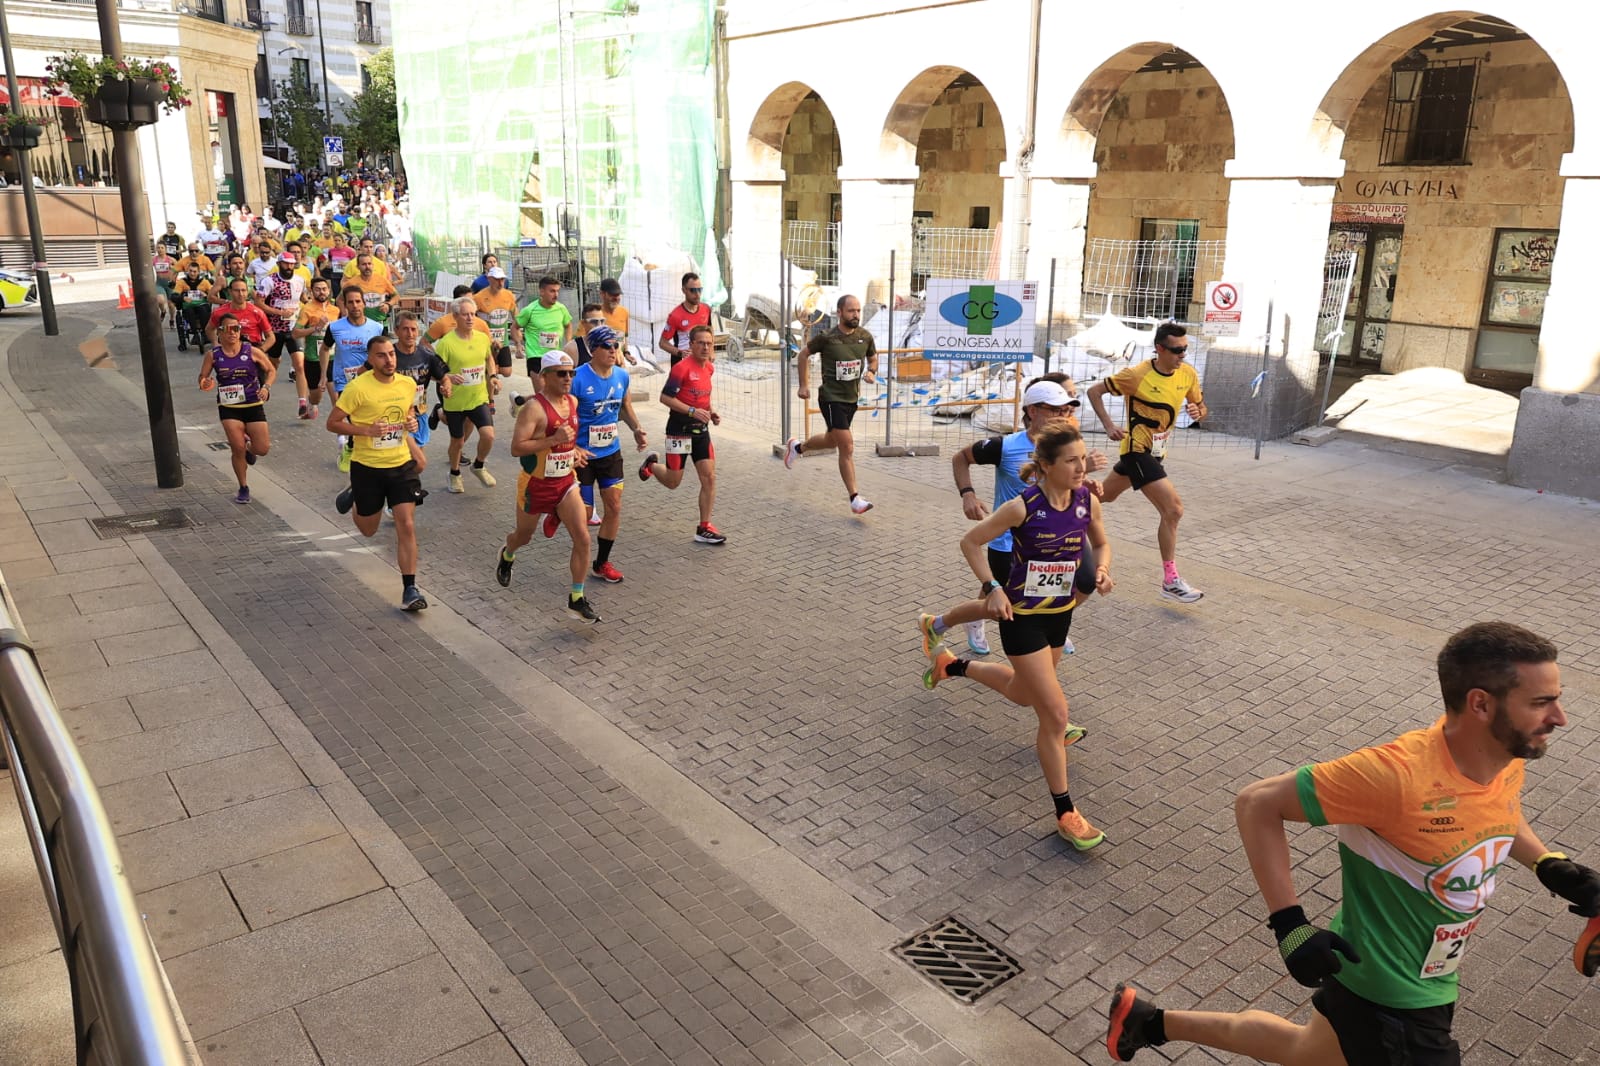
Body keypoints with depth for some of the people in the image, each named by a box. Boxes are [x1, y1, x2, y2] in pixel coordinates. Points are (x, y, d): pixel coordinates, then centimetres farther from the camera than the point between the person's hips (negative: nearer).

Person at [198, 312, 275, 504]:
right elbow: (202, 377, 4)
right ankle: (243, 489, 14)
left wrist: (266, 387, -13)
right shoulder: (213, 355, -4)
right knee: (237, 448, -7)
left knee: (262, 448, -4)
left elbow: (271, 370, 4)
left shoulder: (251, 351, -6)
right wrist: (205, 384, -20)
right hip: (228, 408, 0)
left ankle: (250, 448, 37)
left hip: (253, 405, 0)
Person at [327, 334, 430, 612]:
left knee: (407, 526, -8)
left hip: (401, 465, 2)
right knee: (368, 530, 16)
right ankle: (353, 496, 50)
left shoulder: (408, 384, -1)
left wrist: (411, 420, -3)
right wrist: (367, 430, -24)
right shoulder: (358, 387, -16)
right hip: (367, 467, -2)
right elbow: (332, 423, -11)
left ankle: (409, 590, -1)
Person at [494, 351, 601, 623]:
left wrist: (574, 450, 4)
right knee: (524, 536, 18)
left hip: (566, 482, 5)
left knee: (582, 538, -10)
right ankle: (506, 556, 56)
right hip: (536, 485, -5)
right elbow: (516, 448, -27)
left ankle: (577, 599, -1)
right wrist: (554, 439, -32)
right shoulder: (534, 408, -21)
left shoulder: (573, 402, 2)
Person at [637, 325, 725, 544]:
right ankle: (651, 465, 39)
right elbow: (665, 397, -18)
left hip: (701, 430, 6)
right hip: (680, 429, -6)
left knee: (709, 478, -3)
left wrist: (711, 412, 8)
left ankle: (704, 528, 4)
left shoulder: (709, 368, 8)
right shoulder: (682, 368, -16)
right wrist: (692, 411, -25)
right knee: (673, 482, 5)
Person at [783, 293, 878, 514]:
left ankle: (797, 447, 52)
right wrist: (804, 385, 0)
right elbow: (804, 354, 3)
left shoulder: (865, 337, -1)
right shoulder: (827, 337, -13)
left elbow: (873, 357, 18)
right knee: (847, 448, -12)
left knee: (831, 441, 23)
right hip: (831, 398, -6)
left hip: (852, 397, 6)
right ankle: (855, 499, -7)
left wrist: (872, 372, -4)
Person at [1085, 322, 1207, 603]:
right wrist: (1109, 426, -19)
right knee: (1173, 509, -15)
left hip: (1156, 451, 7)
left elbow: (1200, 405, 10)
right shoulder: (1137, 375, -19)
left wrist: (1198, 411, -15)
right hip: (1138, 449, -7)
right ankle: (1170, 581, -7)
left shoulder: (1188, 374, -4)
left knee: (1103, 496, 23)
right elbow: (1094, 391, -8)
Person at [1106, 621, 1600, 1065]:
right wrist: (1289, 923, -30)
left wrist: (1550, 865, -3)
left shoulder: (1509, 756, -10)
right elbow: (1257, 804, -27)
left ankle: (1147, 1020, 42)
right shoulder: (1401, 773, -34)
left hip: (1427, 977, 8)